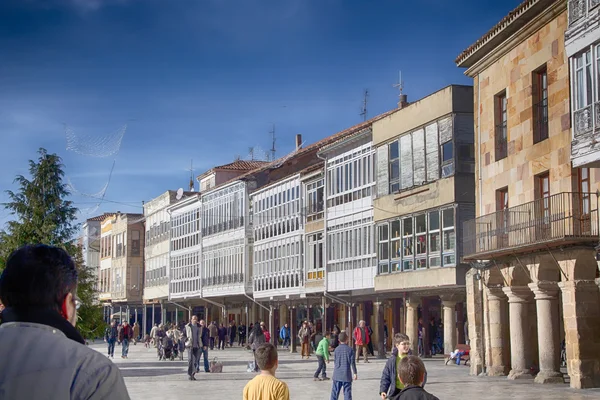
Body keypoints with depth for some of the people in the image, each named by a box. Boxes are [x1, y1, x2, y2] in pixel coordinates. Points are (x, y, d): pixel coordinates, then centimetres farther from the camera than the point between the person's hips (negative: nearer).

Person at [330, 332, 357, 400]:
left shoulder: (337, 349, 1)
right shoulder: (350, 349, -6)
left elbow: (335, 362, 9)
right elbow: (352, 362, -4)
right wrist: (355, 373, 4)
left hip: (337, 375, 2)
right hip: (347, 375, -2)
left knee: (335, 392, 7)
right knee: (347, 393, 2)